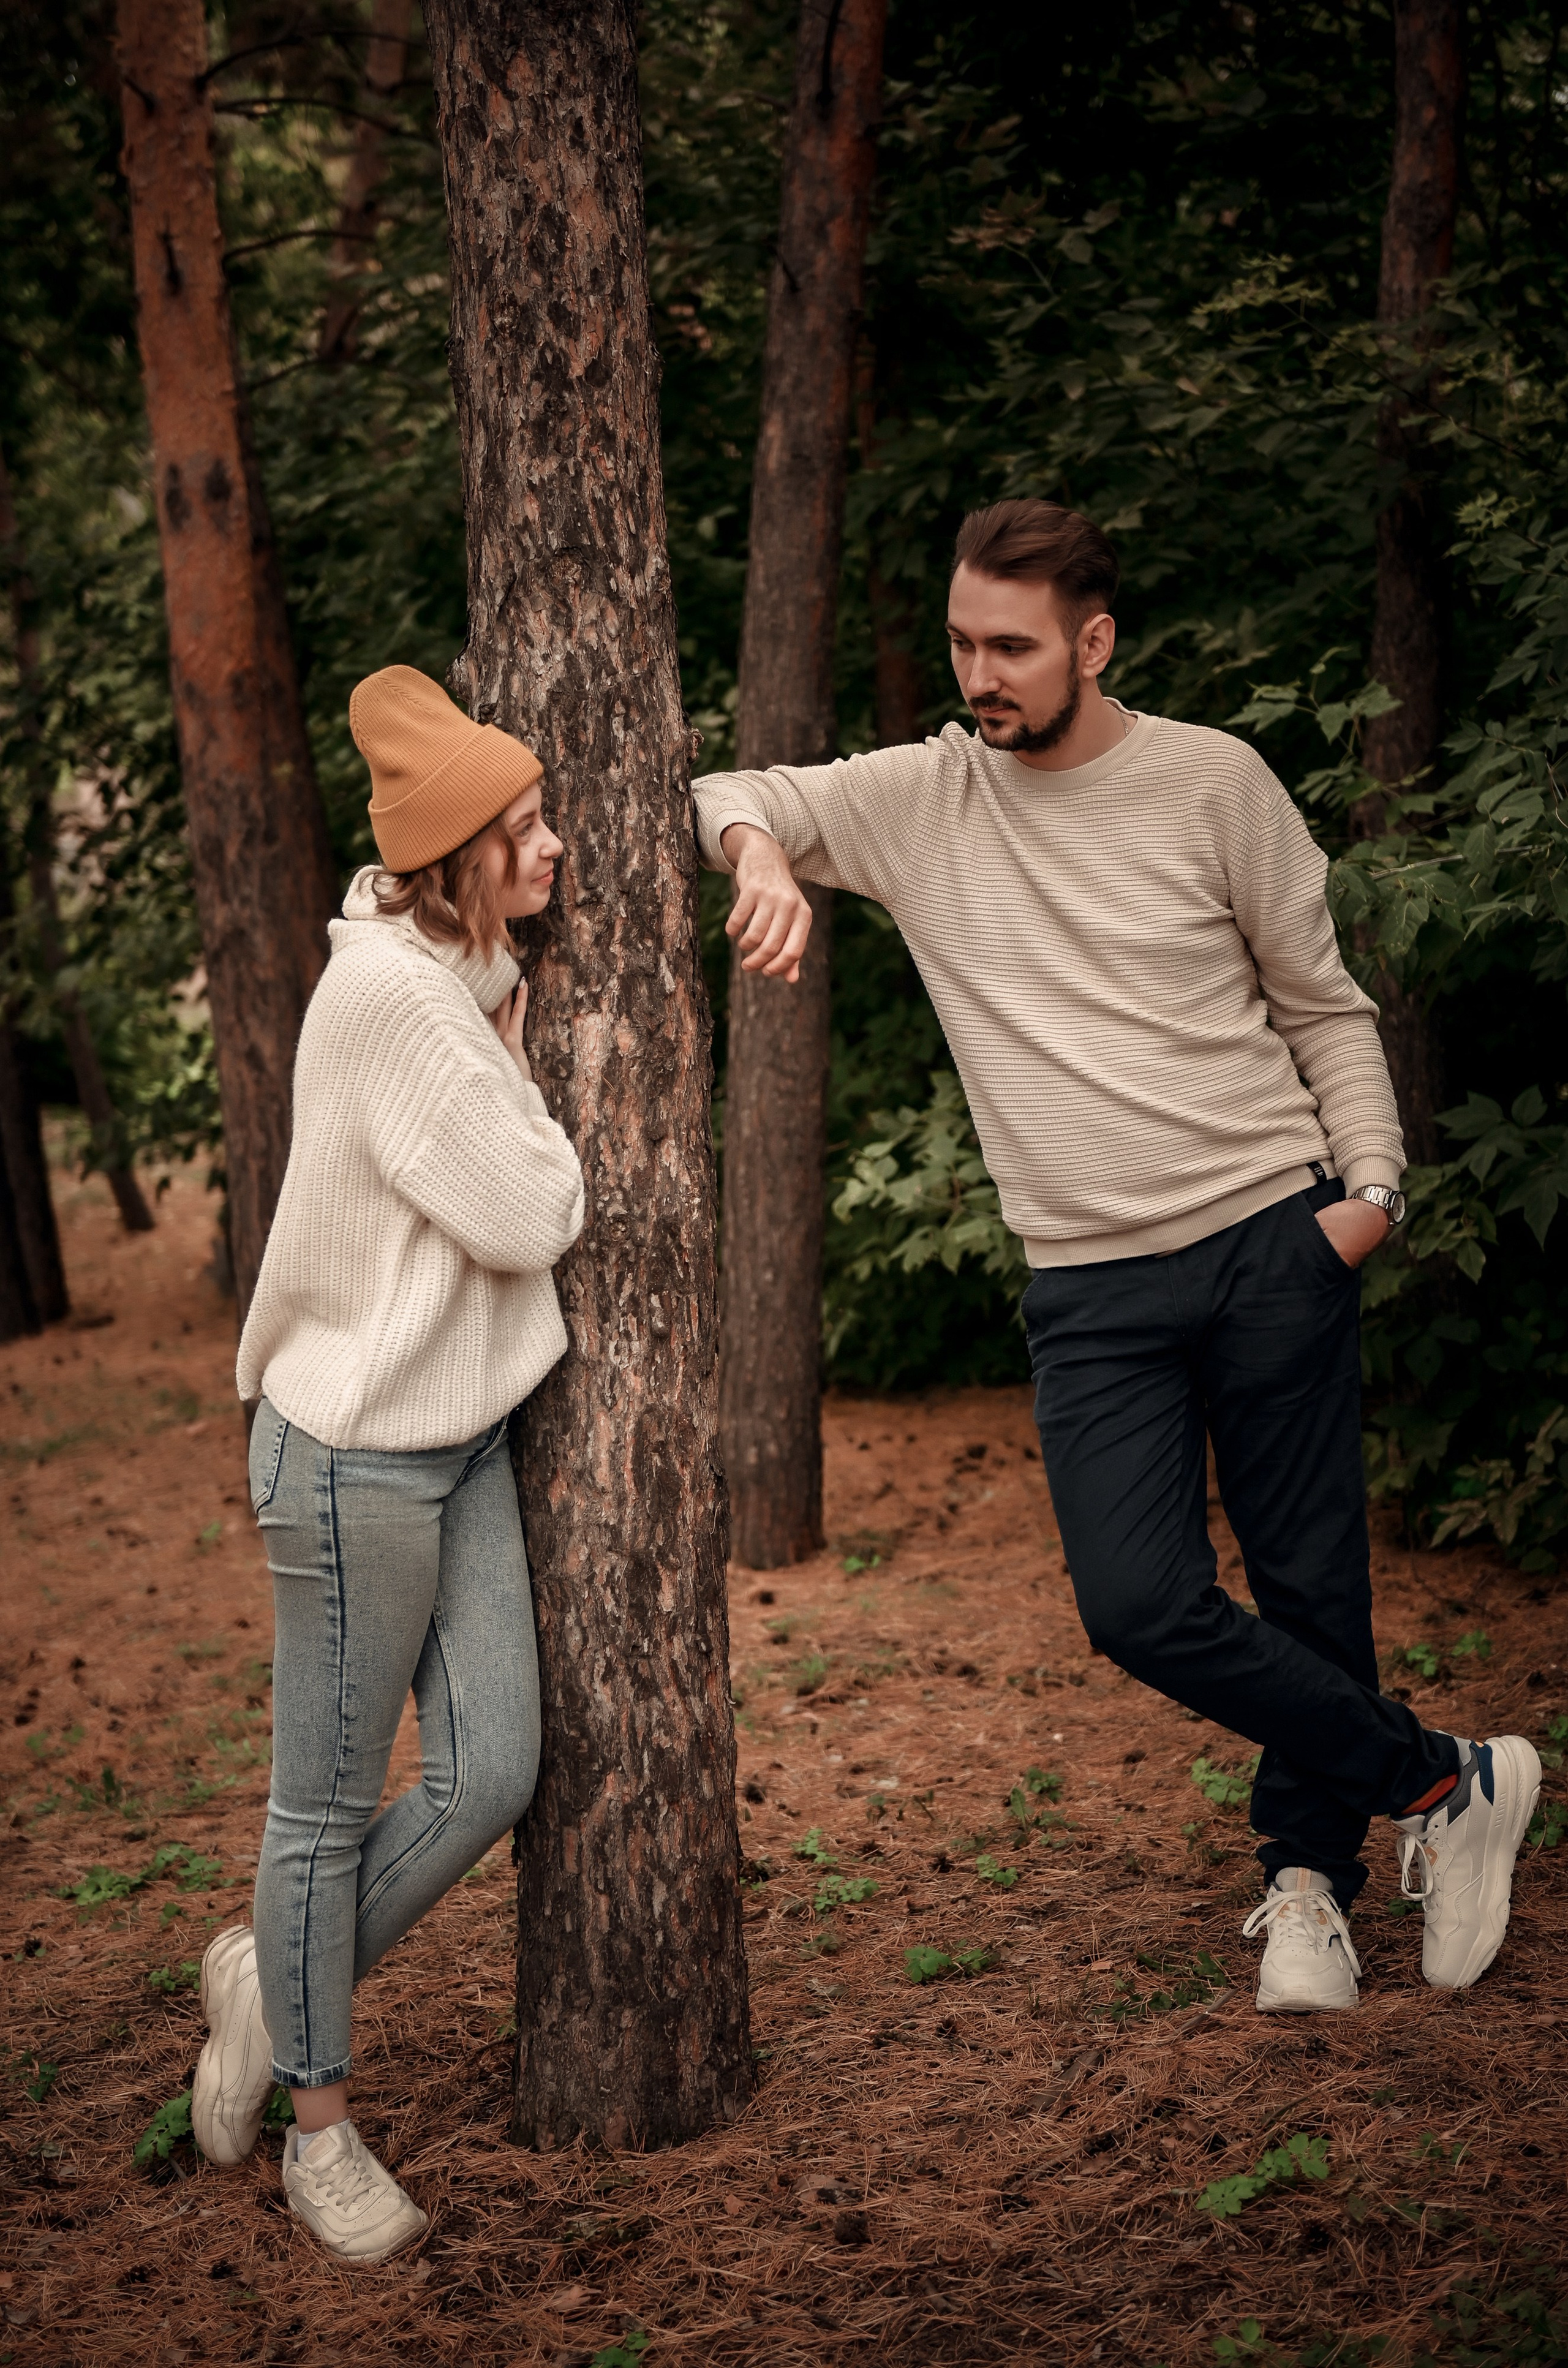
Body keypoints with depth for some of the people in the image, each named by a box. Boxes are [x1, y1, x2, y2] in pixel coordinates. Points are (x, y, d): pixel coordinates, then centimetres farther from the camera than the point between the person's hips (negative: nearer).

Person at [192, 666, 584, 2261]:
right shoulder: (390, 996, -21)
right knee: (331, 1802, 5)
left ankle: (273, 1983, 29)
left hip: (459, 1437, 9)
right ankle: (319, 2128, 22)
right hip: (358, 1452, -9)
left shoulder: (460, 975, 8)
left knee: (492, 1774, 7)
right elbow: (531, 1217, -18)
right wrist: (512, 1053, -5)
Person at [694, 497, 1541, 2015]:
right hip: (1094, 1289, 1)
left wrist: (1371, 1179, -5)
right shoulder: (917, 799, 4)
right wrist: (761, 854, -17)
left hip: (1273, 1243, -1)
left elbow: (1325, 1005, 8)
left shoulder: (1212, 782, 0)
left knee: (1310, 1586, 3)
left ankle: (1305, 1875, 26)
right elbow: (722, 798, 7)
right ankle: (1444, 1785, 9)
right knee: (1140, 1608, -9)